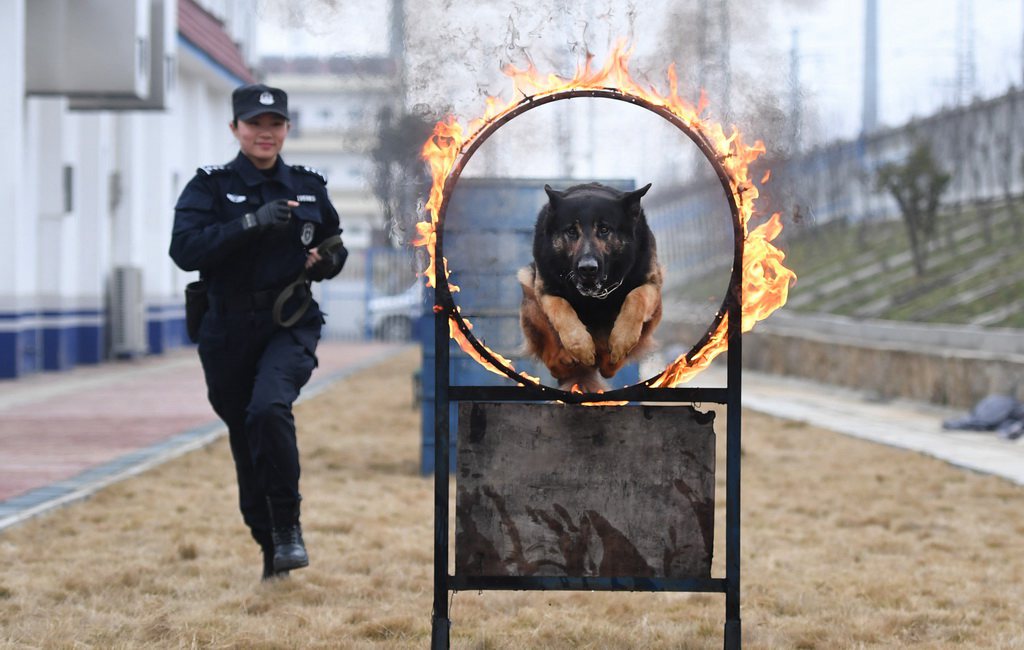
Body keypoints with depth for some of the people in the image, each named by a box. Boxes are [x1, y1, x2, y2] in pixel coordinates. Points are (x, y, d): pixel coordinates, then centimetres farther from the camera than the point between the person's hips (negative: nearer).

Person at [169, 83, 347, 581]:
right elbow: (184, 250, -17)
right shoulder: (210, 186, -1)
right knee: (245, 443, 9)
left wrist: (328, 261, -2)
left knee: (269, 408, -27)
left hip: (291, 325, -1)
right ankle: (269, 546, 27)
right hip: (228, 331, 1)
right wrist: (251, 223, -25)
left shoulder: (308, 186, 7)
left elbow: (334, 246, 22)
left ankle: (288, 525, -12)